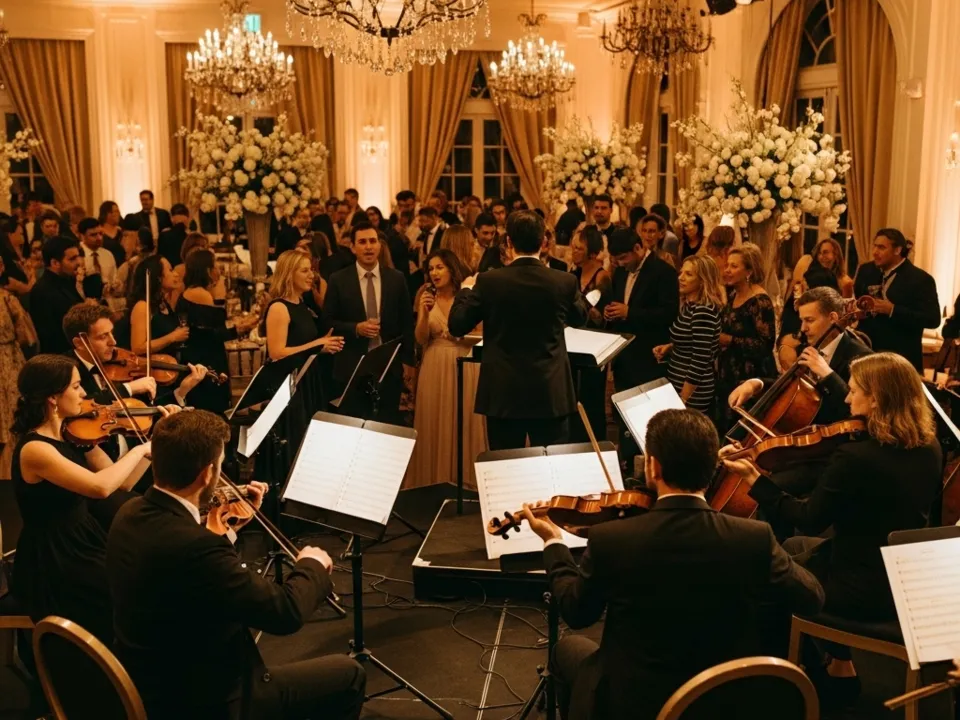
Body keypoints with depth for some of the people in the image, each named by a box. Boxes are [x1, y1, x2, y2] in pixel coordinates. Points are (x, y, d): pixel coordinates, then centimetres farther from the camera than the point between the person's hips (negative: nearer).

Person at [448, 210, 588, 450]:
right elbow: (579, 318, 15)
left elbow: (456, 326, 1)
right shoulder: (565, 281, -6)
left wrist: (466, 290, 17)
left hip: (503, 394, 0)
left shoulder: (489, 281, -9)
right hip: (551, 393, 1)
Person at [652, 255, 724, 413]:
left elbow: (700, 360, -23)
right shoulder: (688, 305, 6)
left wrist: (682, 401, -21)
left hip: (693, 393, -9)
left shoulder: (704, 311, -21)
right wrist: (669, 347, 3)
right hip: (679, 385, 9)